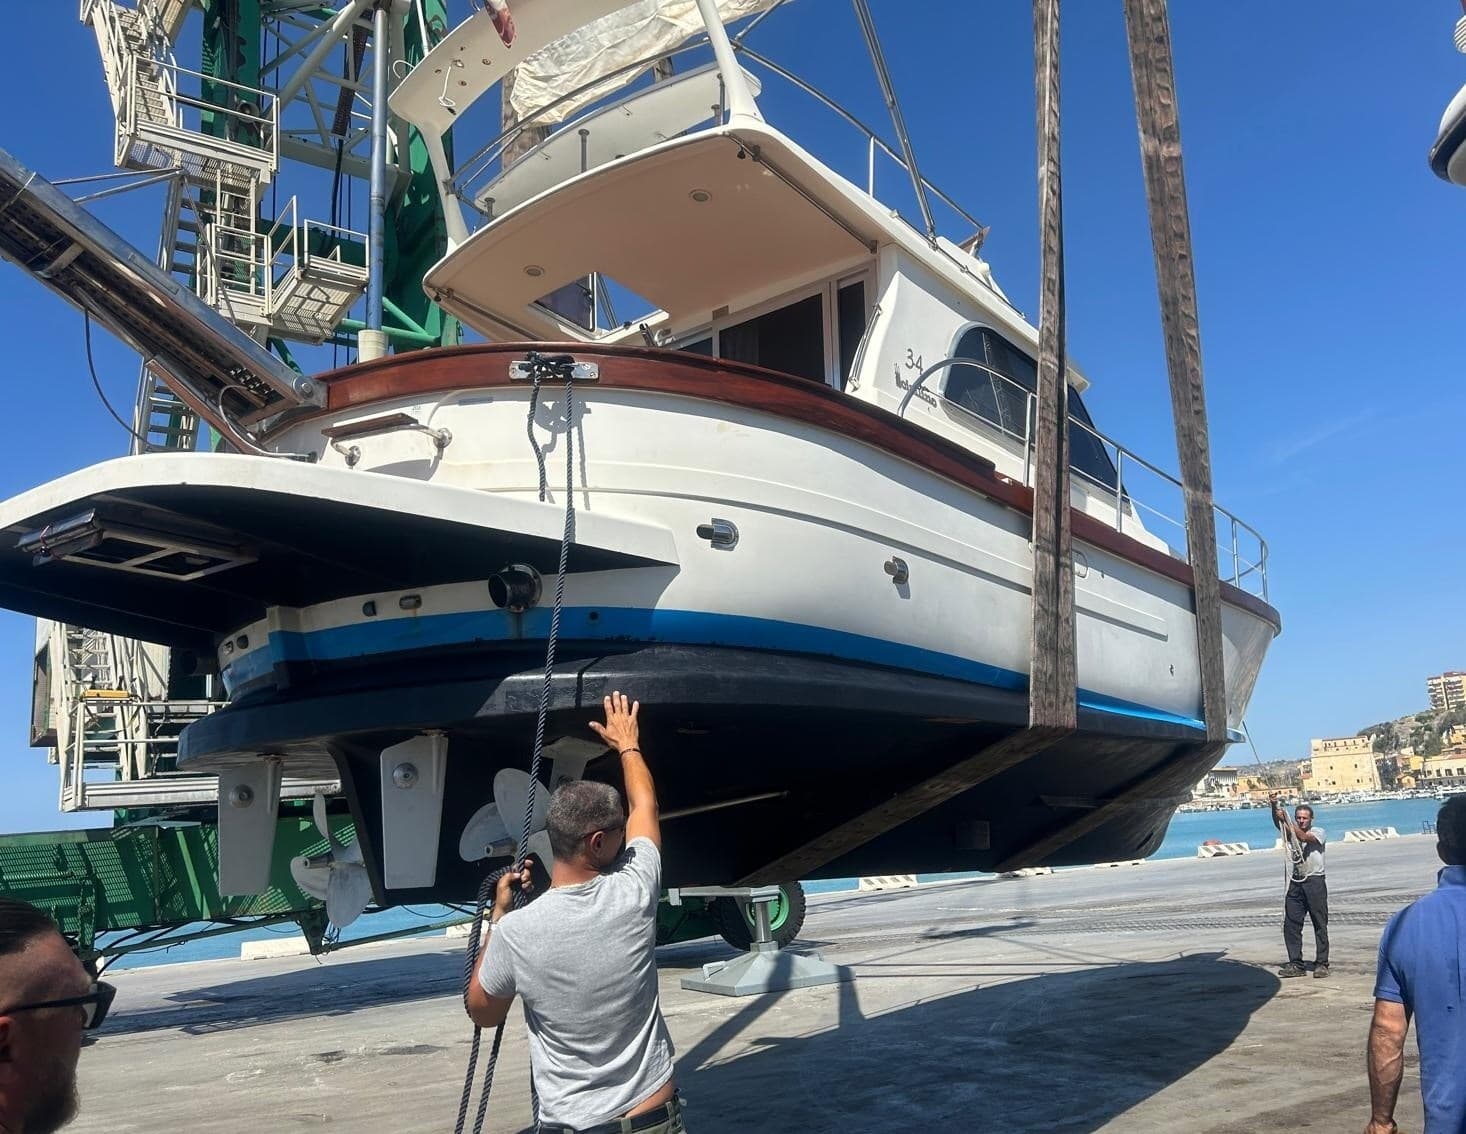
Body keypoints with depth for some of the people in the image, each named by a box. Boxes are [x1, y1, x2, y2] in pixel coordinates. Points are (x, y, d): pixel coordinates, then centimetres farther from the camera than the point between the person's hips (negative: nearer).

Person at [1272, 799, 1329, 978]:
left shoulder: (1318, 832, 2)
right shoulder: (1290, 831, 11)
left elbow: (1304, 837, -19)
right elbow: (1278, 823, -10)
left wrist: (1288, 822, -34)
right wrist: (1275, 807, -30)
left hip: (1314, 882, -3)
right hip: (1295, 883, 4)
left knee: (1320, 924, 1)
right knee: (1291, 924, 1)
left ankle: (1321, 964, 8)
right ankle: (1296, 965, 7)